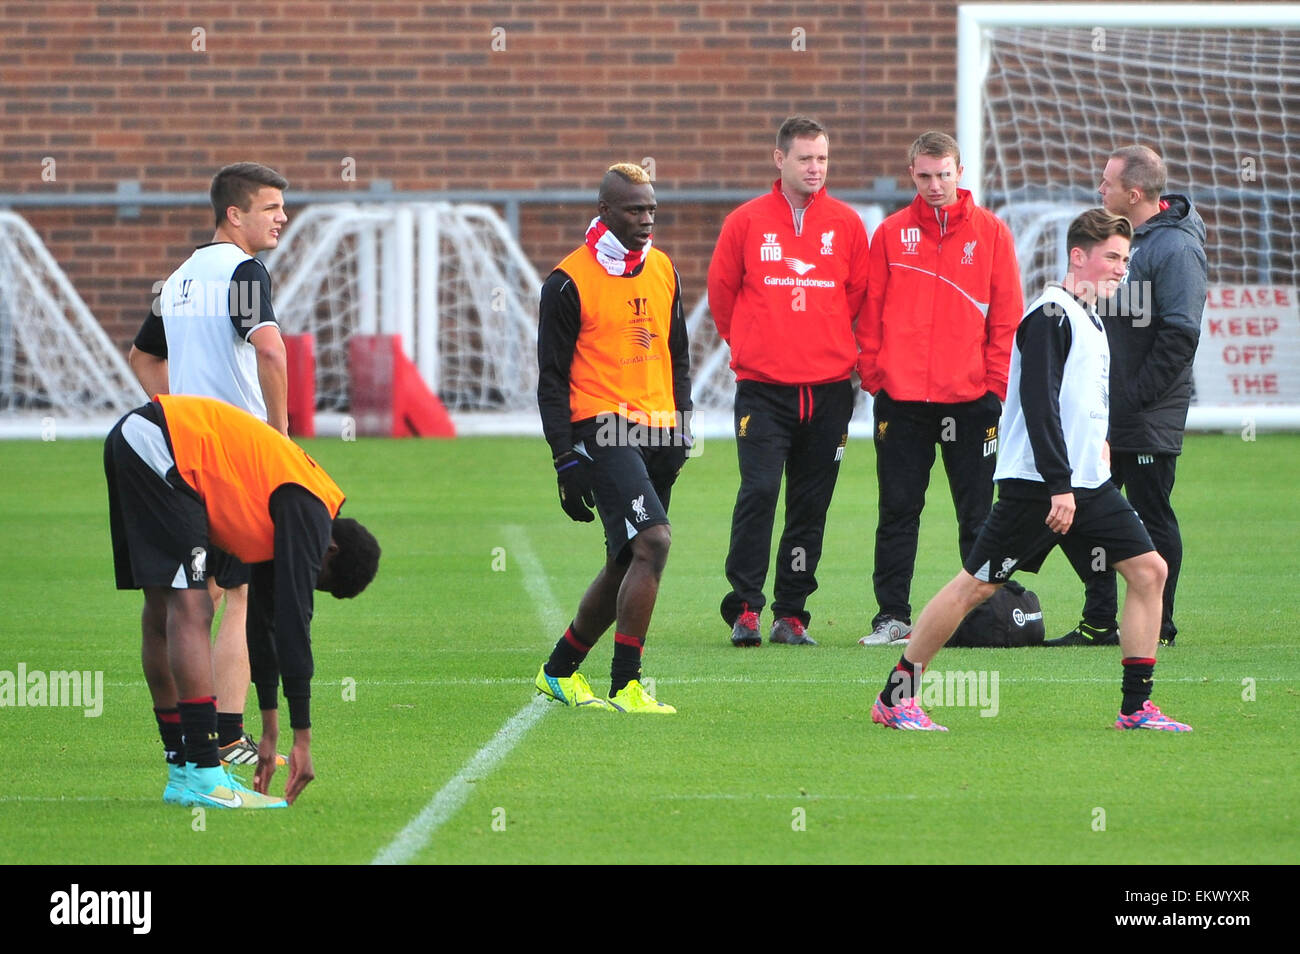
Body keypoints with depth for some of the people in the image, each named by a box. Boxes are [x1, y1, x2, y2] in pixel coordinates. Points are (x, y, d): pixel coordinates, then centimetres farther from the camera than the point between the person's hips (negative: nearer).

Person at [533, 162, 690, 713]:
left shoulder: (663, 271, 13)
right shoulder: (569, 282, -6)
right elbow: (552, 377, -5)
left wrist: (682, 428, 12)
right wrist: (566, 458, -10)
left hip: (655, 434, 7)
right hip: (601, 431, -7)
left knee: (627, 565, 10)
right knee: (652, 541, -21)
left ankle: (559, 670, 27)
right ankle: (625, 686, -16)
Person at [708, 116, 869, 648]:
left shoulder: (846, 224, 6)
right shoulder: (747, 222, 2)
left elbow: (859, 295, 15)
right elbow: (721, 290, 11)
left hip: (828, 388, 2)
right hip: (762, 387, -2)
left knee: (811, 505, 4)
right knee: (758, 493, -12)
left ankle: (792, 613, 10)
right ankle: (745, 610, -8)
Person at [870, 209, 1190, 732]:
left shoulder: (1088, 321, 18)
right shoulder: (1051, 315, -12)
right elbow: (1038, 403, -20)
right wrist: (1059, 486, -24)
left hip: (1087, 483, 9)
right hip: (1037, 485, -9)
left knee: (1148, 569, 0)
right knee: (975, 585, -5)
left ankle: (1136, 708, 2)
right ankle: (895, 698, 5)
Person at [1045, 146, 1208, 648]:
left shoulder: (1175, 248, -15)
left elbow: (1179, 336, -20)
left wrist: (1133, 398, -19)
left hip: (1150, 419, -9)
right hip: (1105, 414, 9)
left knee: (1153, 520, -1)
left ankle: (1157, 627, 7)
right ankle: (1098, 622, 17)